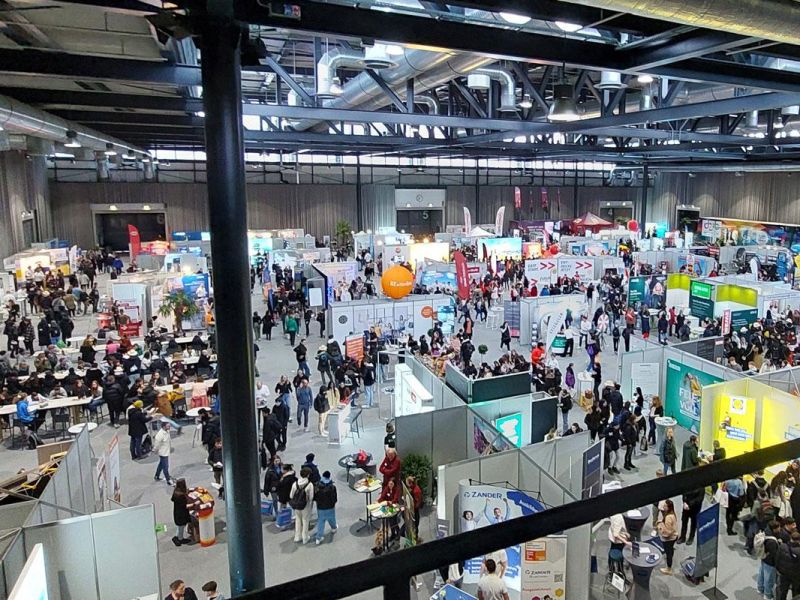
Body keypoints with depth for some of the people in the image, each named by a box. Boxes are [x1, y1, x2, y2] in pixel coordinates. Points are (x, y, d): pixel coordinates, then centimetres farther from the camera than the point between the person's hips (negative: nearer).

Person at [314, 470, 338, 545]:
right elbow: (334, 498, -14)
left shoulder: (317, 486, -14)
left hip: (320, 507, 1)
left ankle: (319, 538, 9)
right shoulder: (332, 486, -19)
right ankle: (333, 528, 51)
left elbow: (314, 497, -6)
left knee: (320, 522, 10)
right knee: (331, 519, 25)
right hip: (330, 507, -1)